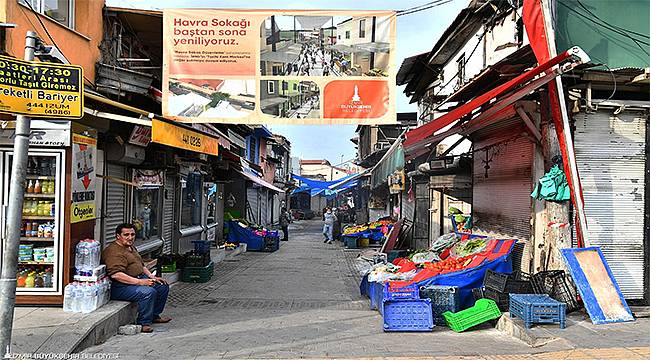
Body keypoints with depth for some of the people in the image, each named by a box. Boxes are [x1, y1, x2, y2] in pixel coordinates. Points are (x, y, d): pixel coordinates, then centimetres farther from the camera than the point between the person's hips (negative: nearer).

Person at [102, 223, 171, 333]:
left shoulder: (131, 248, 17)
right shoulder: (114, 252, -17)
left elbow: (141, 265, 26)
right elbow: (116, 275, -28)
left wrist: (152, 277, 10)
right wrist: (139, 282, -29)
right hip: (120, 287, -11)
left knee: (163, 286, 7)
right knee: (148, 292, -30)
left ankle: (154, 315, 19)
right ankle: (144, 323, -17)